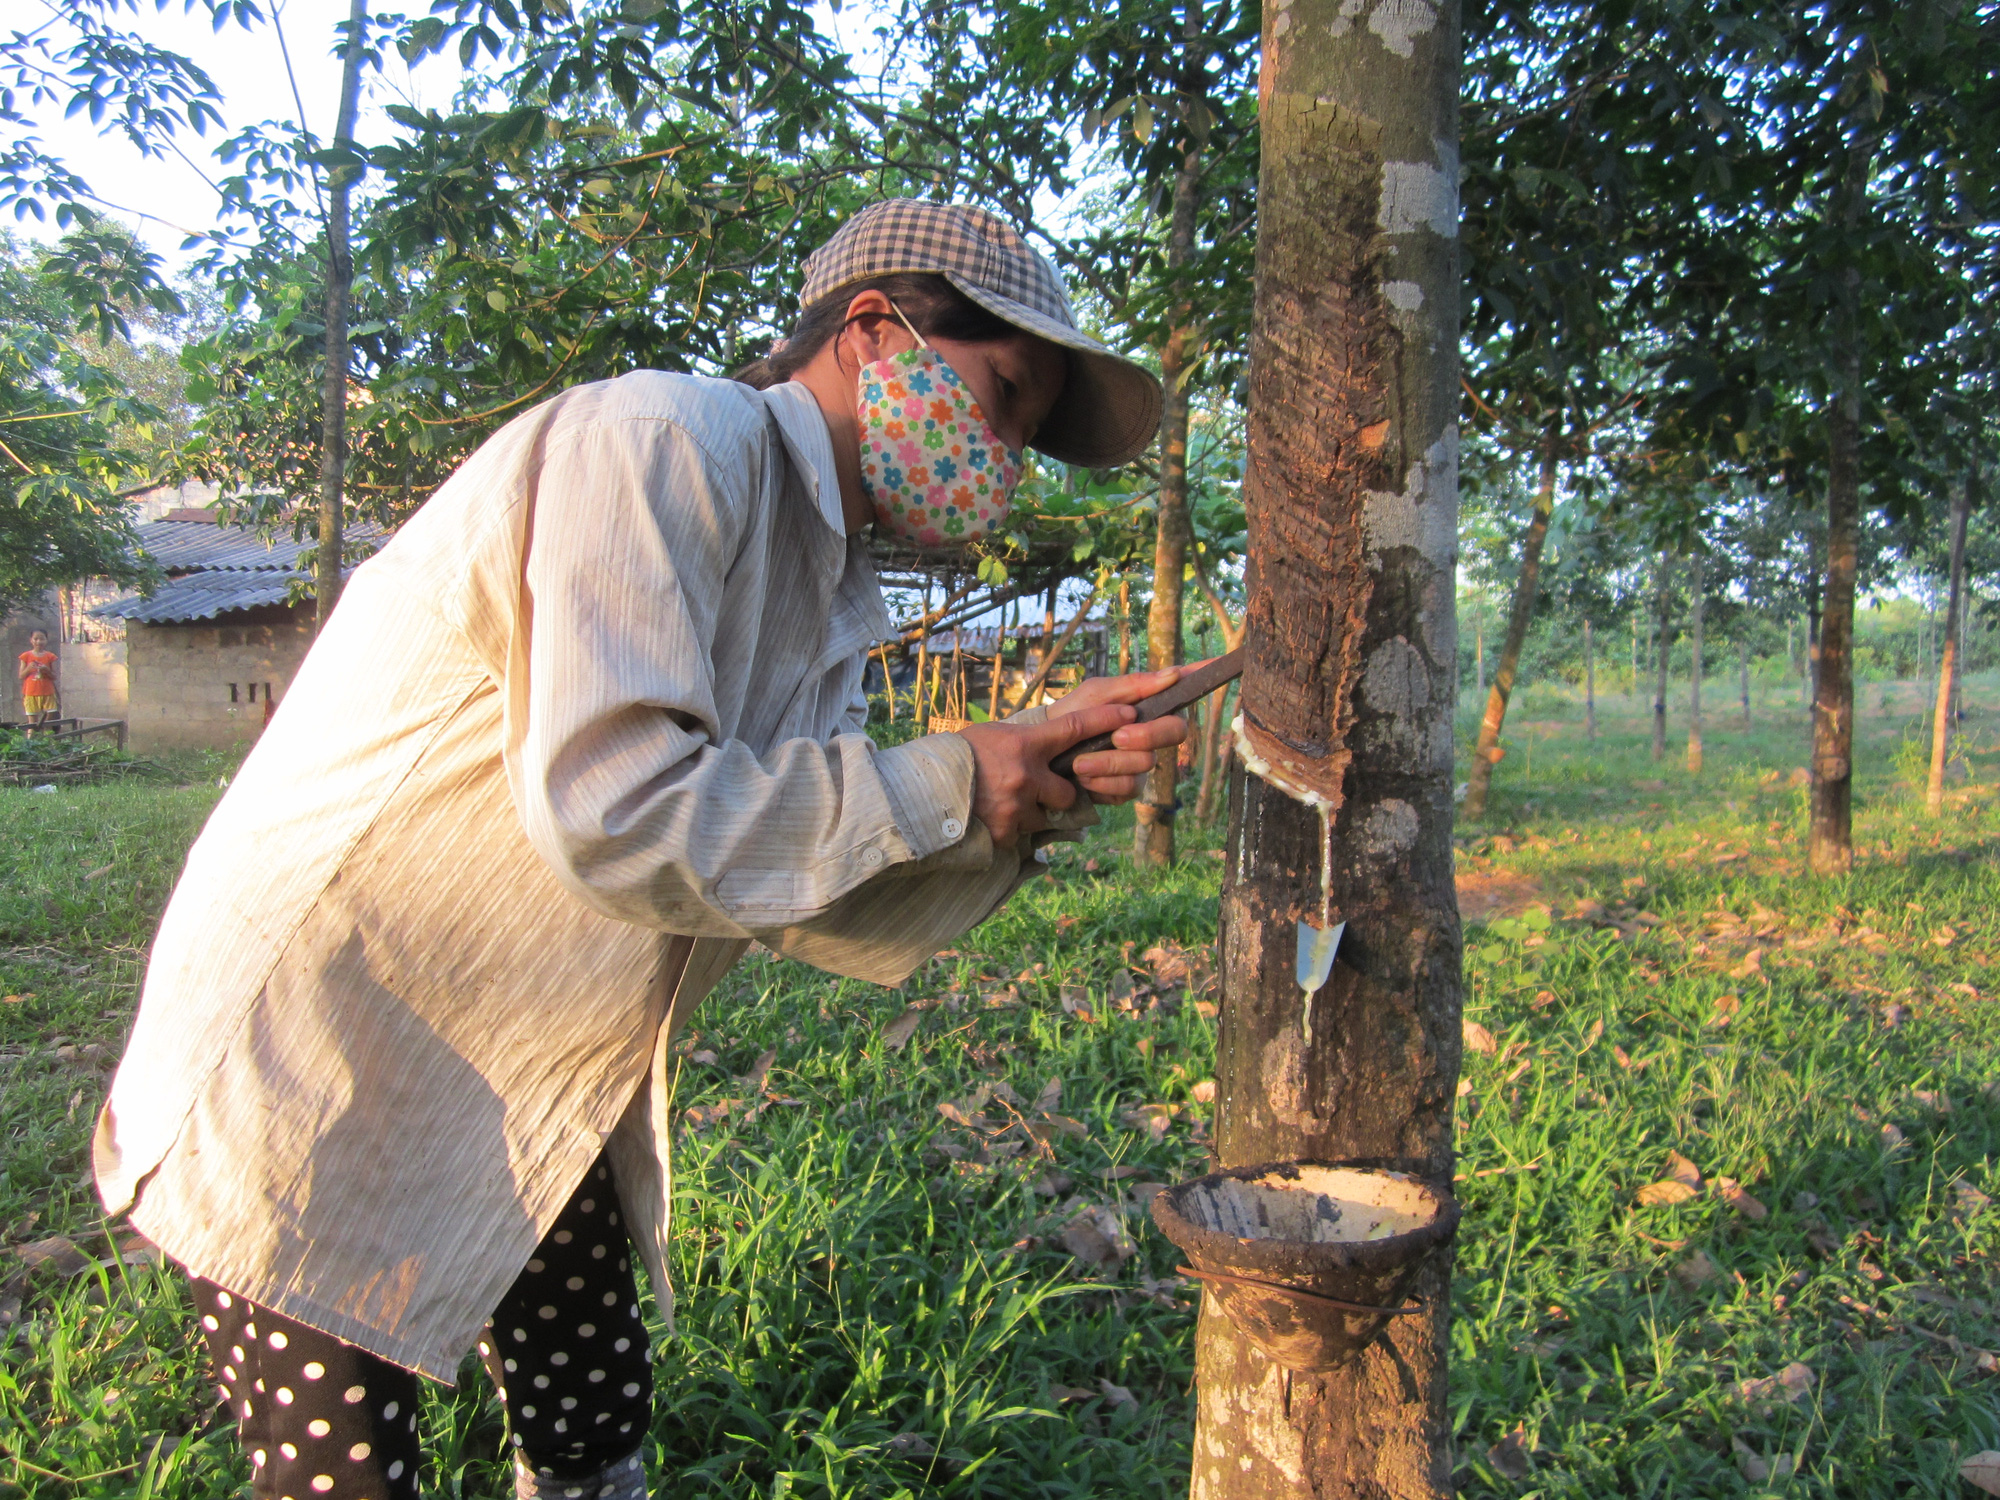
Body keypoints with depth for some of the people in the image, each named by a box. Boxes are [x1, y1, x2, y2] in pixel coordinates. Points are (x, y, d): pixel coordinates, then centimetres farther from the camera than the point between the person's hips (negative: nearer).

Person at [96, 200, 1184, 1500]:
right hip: (319, 1078, -8)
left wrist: (1030, 787, -14)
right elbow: (610, 817, -33)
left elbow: (816, 898, -1)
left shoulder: (826, 589, 6)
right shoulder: (660, 444, -22)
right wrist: (936, 784, -23)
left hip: (536, 1097, 8)